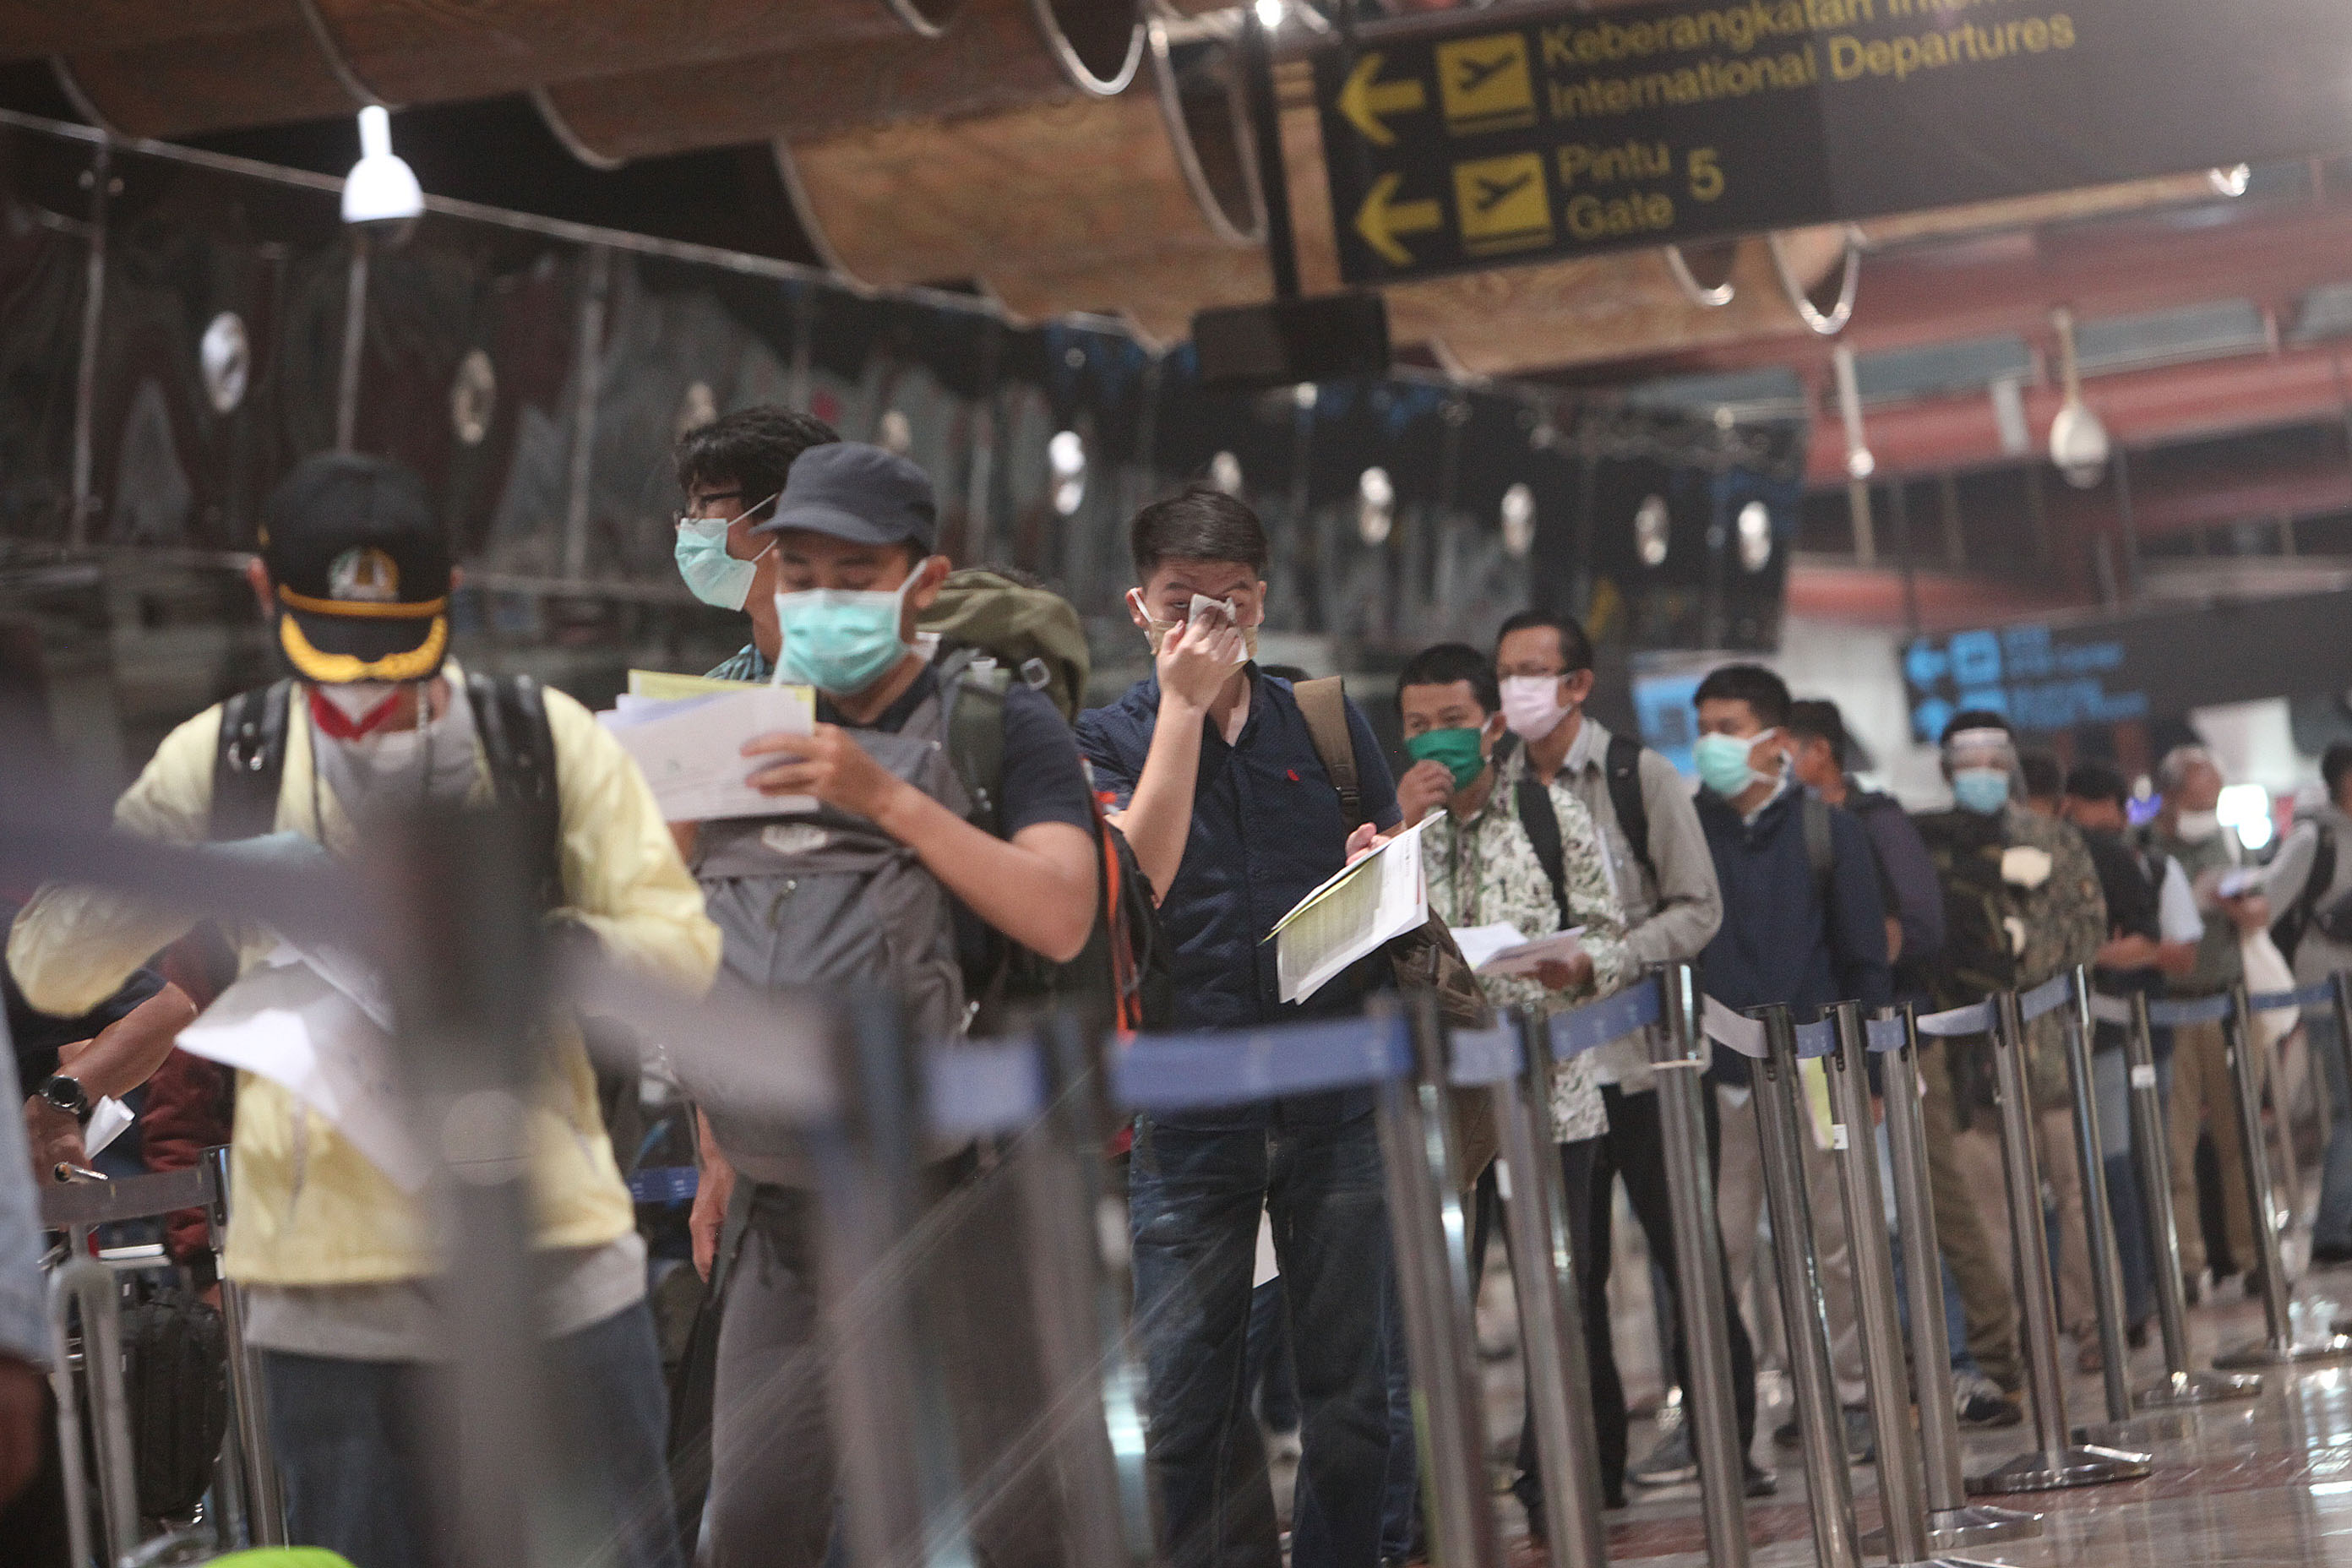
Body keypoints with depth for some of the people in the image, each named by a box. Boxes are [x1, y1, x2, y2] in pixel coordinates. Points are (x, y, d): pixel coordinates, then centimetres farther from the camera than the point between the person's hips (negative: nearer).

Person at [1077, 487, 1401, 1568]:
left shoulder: (1326, 725, 12)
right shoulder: (1110, 739, 6)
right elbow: (1135, 877, -12)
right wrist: (1184, 704, -11)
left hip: (1334, 1097, 2)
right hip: (1190, 1105, -2)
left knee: (1354, 1391, 3)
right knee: (1180, 1404, -2)